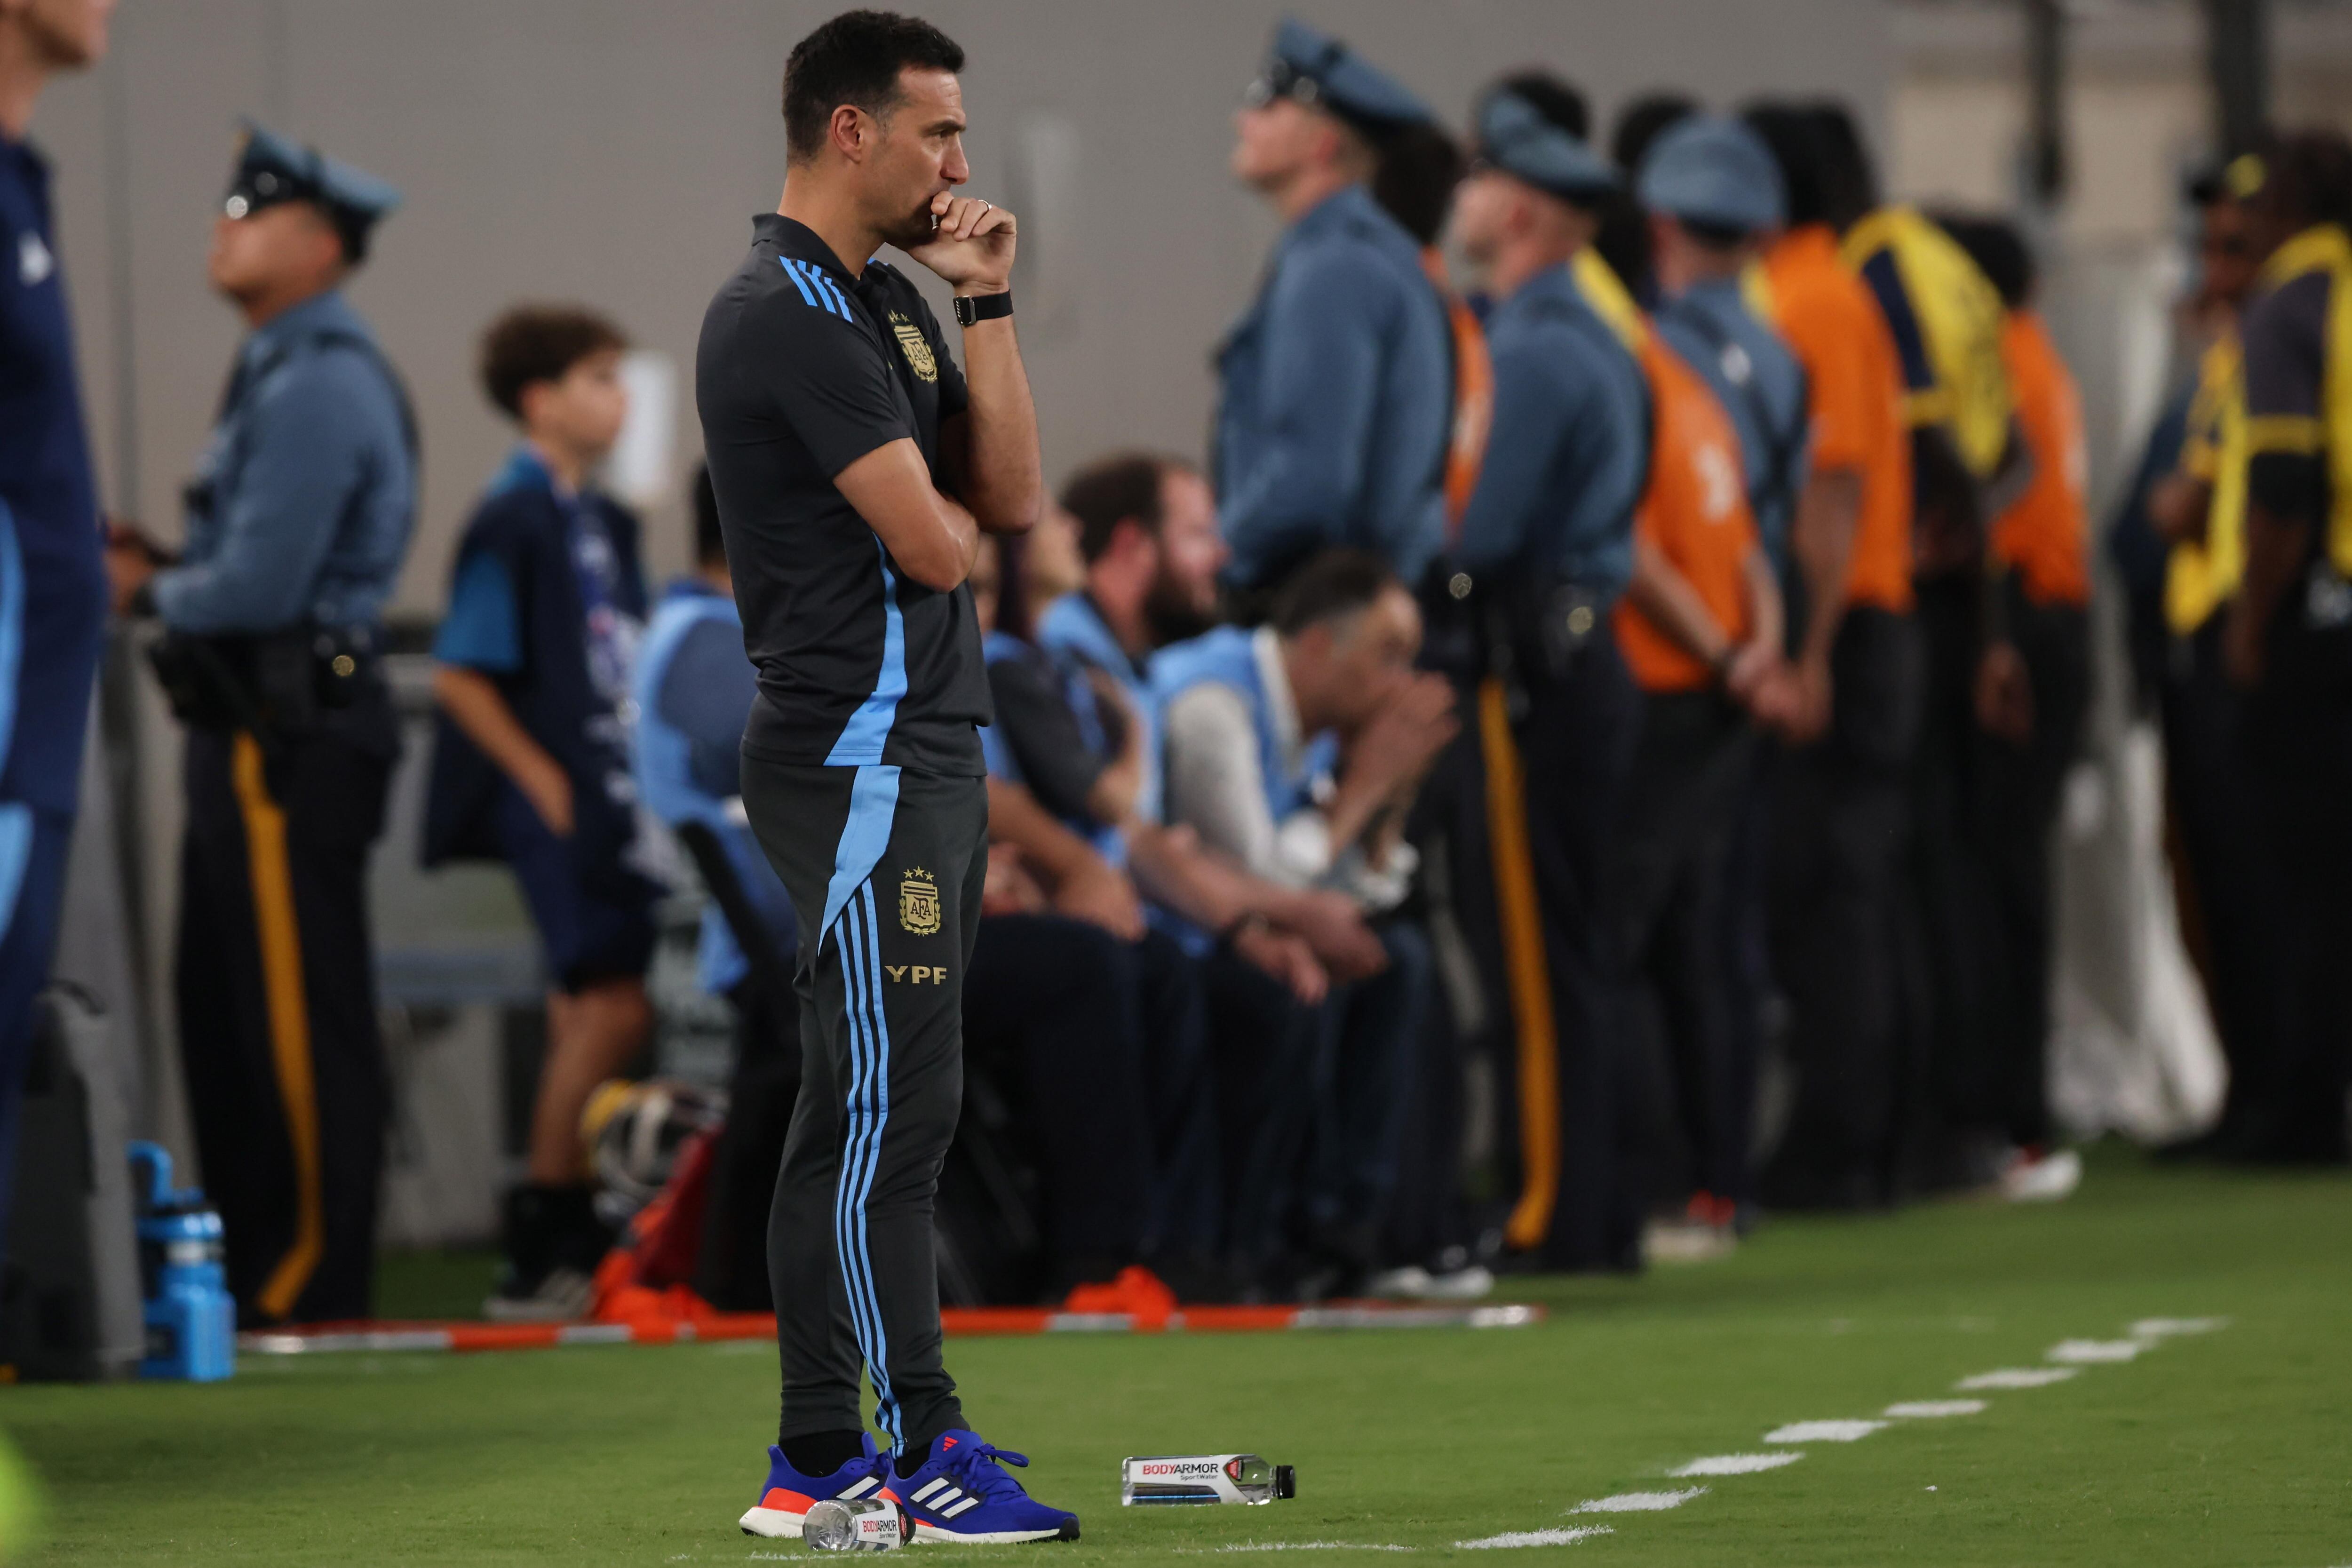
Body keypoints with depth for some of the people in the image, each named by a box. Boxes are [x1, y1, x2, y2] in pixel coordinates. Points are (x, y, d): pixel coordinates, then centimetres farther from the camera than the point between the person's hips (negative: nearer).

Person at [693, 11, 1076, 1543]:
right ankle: (921, 1449, -6)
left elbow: (1015, 497, 10)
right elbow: (935, 541, -17)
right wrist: (951, 507, 6)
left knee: (877, 1114, 9)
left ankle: (820, 1457, 10)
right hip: (861, 764, -10)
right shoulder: (788, 313, -14)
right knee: (887, 1107, -8)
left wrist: (988, 303, 4)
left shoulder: (887, 299, 18)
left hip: (930, 753, 10)